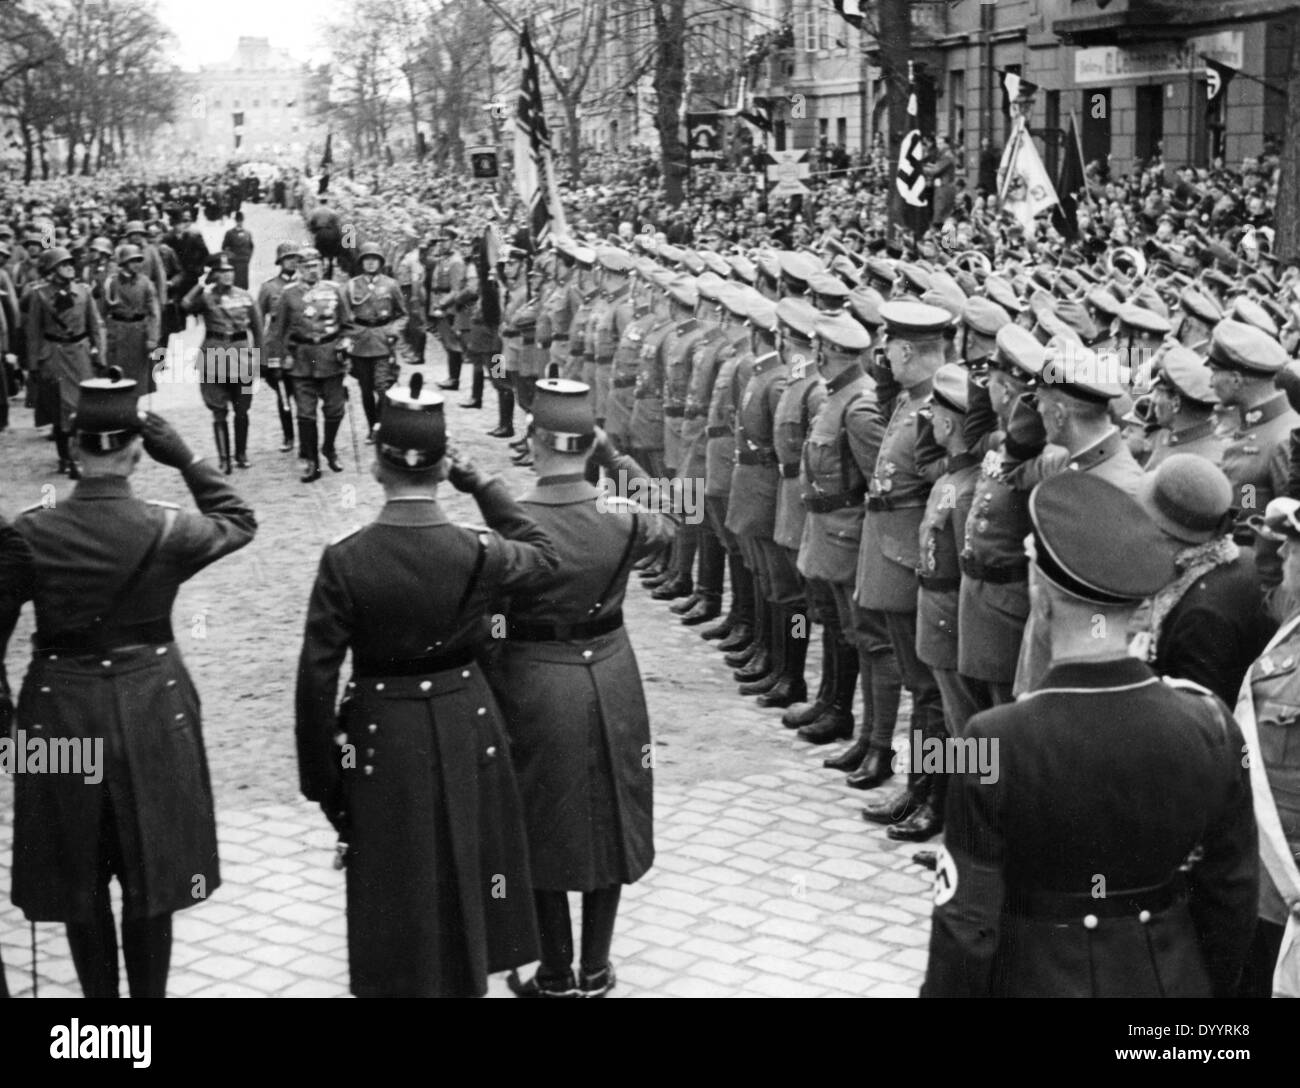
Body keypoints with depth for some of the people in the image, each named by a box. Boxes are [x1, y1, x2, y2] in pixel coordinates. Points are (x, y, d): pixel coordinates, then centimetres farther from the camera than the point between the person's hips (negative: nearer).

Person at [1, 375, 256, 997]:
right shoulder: (166, 530, -12)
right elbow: (239, 521, 7)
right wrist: (187, 461, 2)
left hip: (60, 712, 1)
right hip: (151, 709, 0)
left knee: (79, 882, 15)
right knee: (150, 879, 12)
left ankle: (99, 992, 25)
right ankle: (148, 991, 20)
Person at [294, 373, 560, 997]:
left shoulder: (345, 561, -16)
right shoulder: (477, 553, -14)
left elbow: (317, 678, -12)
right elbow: (545, 559, 9)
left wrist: (323, 781, -3)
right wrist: (484, 487, 8)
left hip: (382, 736, -1)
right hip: (466, 729, 1)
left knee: (392, 893, 16)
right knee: (463, 877, 21)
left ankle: (396, 982, 30)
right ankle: (464, 978, 36)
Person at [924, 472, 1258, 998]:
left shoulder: (996, 743, -24)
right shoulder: (1210, 727, -14)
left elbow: (966, 922, -17)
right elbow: (1234, 896, -2)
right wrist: (1208, 985, 14)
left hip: (1037, 979, -3)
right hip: (1174, 978, 3)